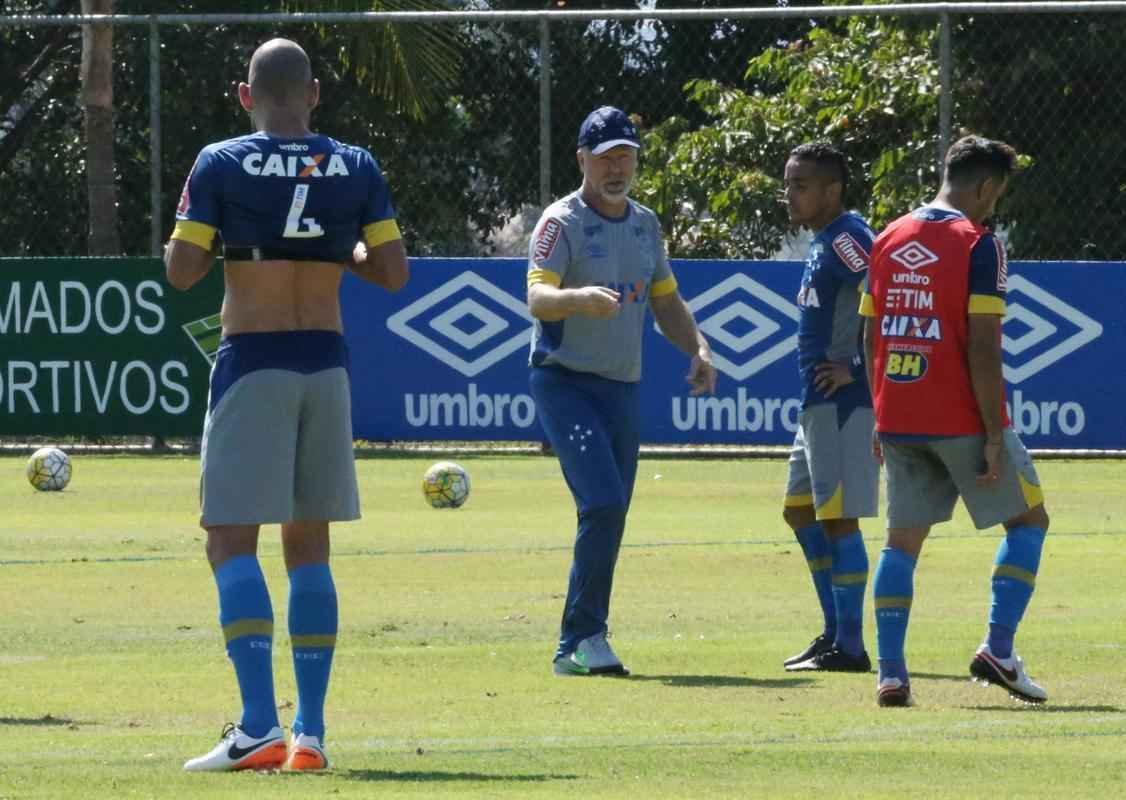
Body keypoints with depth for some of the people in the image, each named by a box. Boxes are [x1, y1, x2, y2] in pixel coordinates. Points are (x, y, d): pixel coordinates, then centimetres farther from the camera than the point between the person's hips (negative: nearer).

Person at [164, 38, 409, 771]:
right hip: (327, 362, 4)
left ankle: (260, 726, -17)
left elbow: (181, 270, -8)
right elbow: (393, 273, 2)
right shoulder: (357, 169, 3)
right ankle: (311, 732, 9)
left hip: (252, 362, -4)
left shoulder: (222, 166, -6)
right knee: (310, 547, 12)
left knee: (232, 544, -3)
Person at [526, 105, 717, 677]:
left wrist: (698, 348, 4)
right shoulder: (562, 222, -9)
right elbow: (537, 298, -23)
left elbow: (665, 299, 21)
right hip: (566, 384, -7)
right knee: (603, 504, -20)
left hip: (623, 389, 7)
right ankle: (585, 636, -14)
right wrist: (579, 298, -44)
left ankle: (576, 649, 14)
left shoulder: (645, 224, 13)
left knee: (608, 521, 7)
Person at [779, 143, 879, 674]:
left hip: (843, 402, -11)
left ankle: (850, 646, -4)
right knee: (800, 511, 17)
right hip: (818, 404, 11)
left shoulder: (846, 240, -15)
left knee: (838, 519, -8)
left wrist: (858, 370, -20)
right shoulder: (822, 242, 16)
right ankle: (834, 632, 23)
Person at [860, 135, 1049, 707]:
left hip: (898, 419, 6)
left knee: (903, 540, 9)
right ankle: (997, 650, -3)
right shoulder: (977, 243, -10)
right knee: (1028, 519, 10)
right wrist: (994, 434, -13)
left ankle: (891, 675, -1)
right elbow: (982, 347, -15)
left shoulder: (888, 241, 9)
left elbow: (871, 336, 12)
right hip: (961, 419, -6)